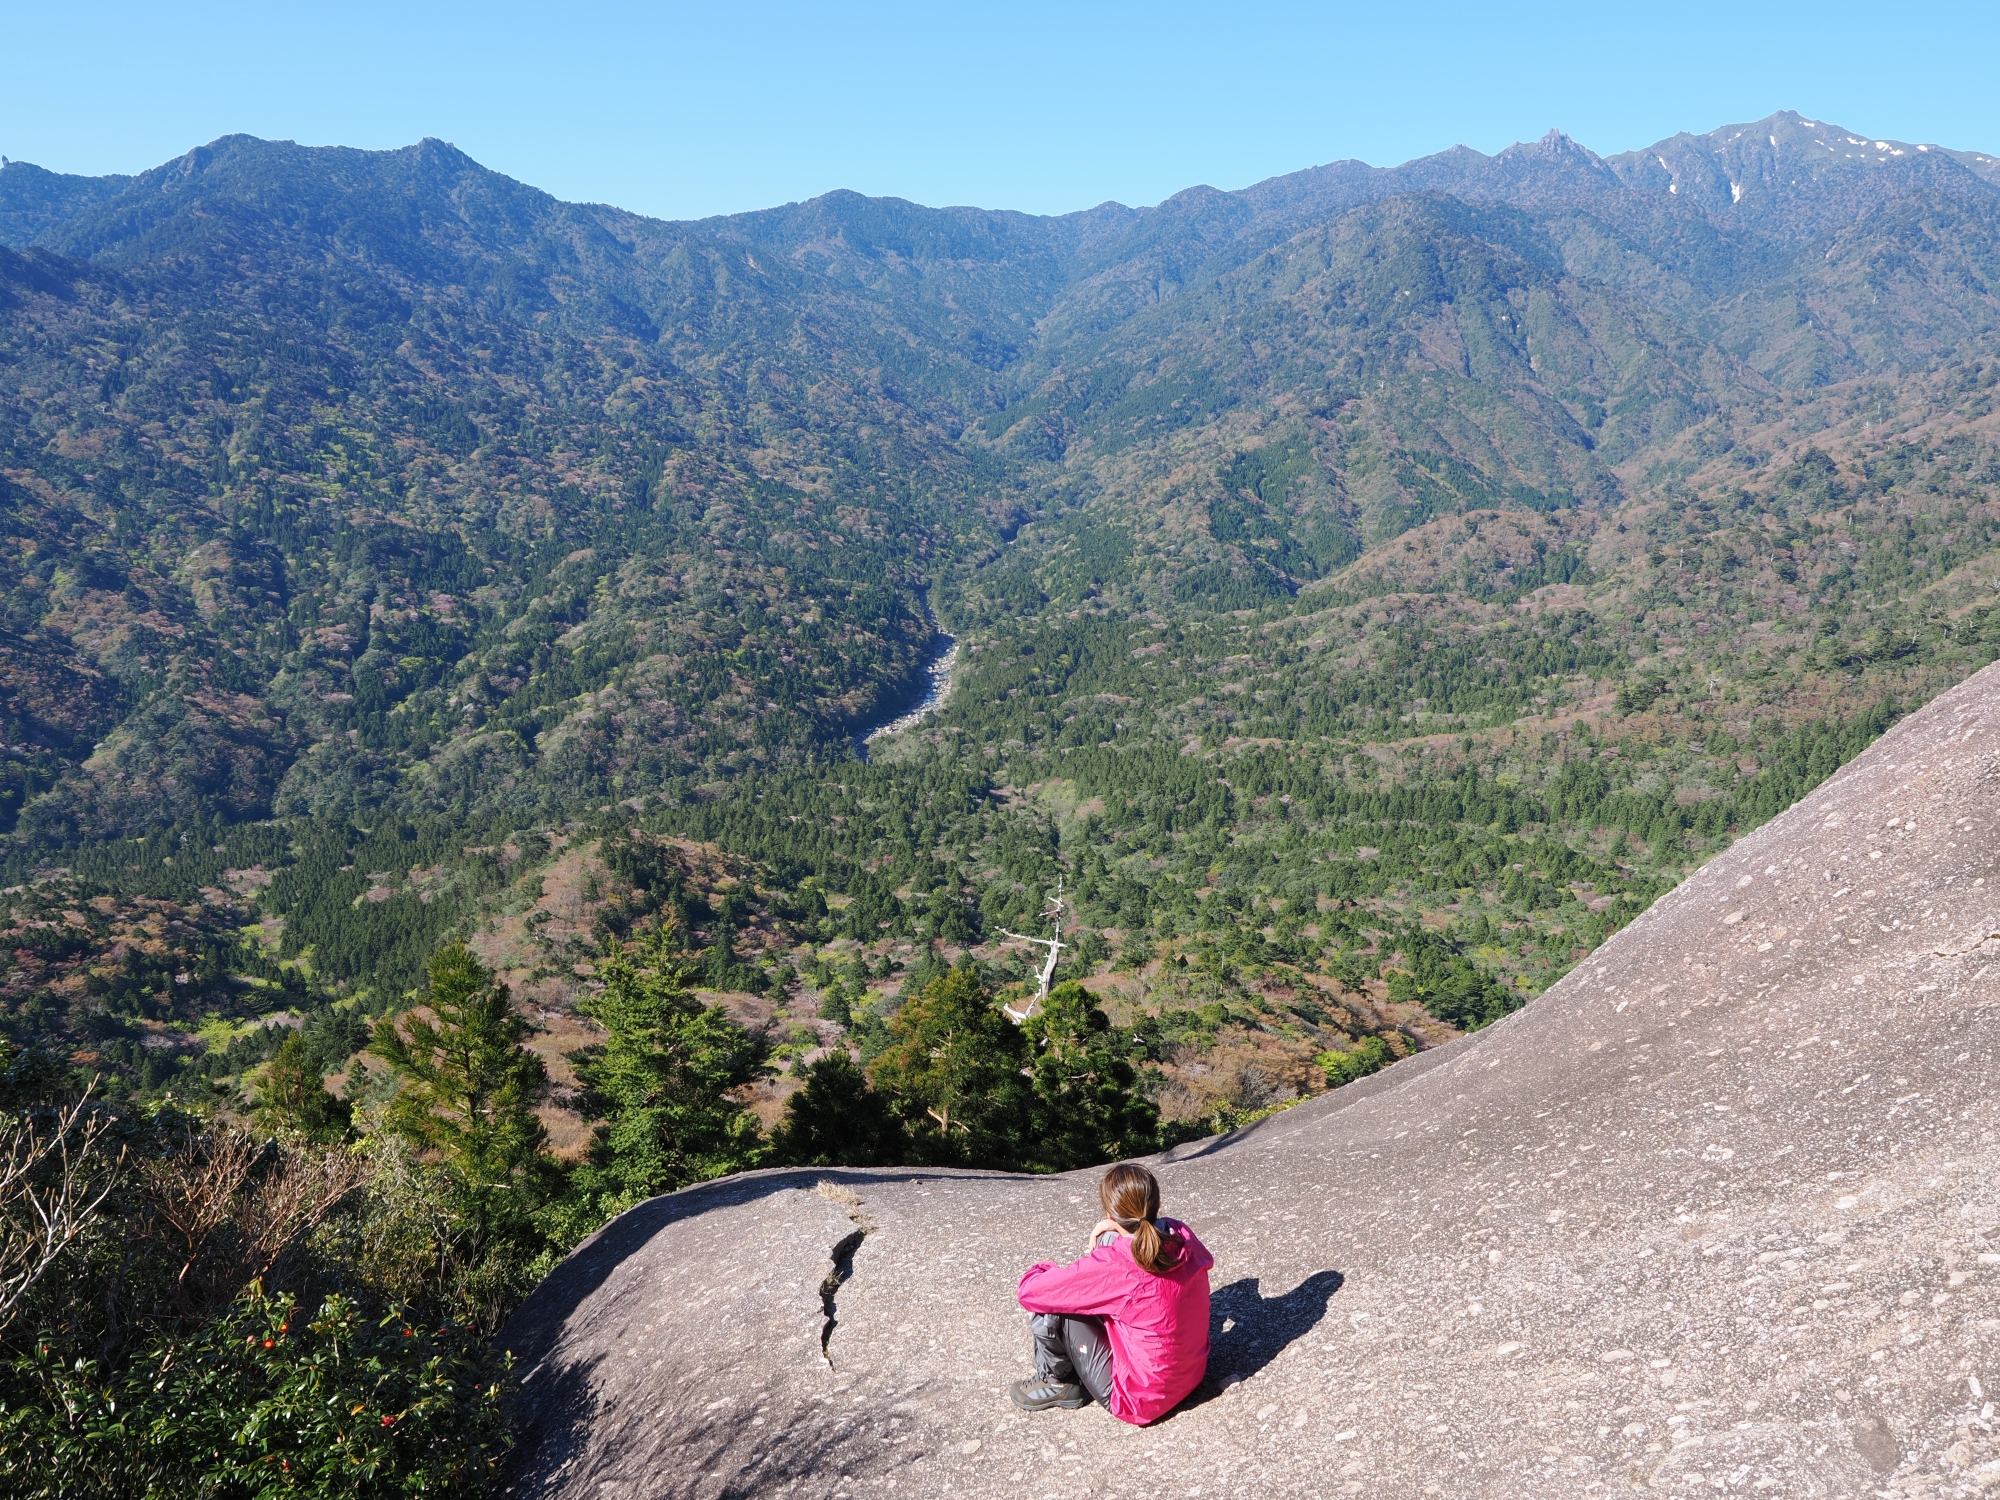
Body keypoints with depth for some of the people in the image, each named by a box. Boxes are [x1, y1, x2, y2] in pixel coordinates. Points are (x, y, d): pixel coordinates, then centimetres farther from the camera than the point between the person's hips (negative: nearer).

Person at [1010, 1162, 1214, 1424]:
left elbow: (1029, 1291, -21)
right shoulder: (1181, 1234, -13)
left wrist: (1043, 1269, 4)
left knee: (1050, 1301, -8)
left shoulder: (1113, 1265, -29)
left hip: (1141, 1399, -7)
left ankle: (1055, 1382, 19)